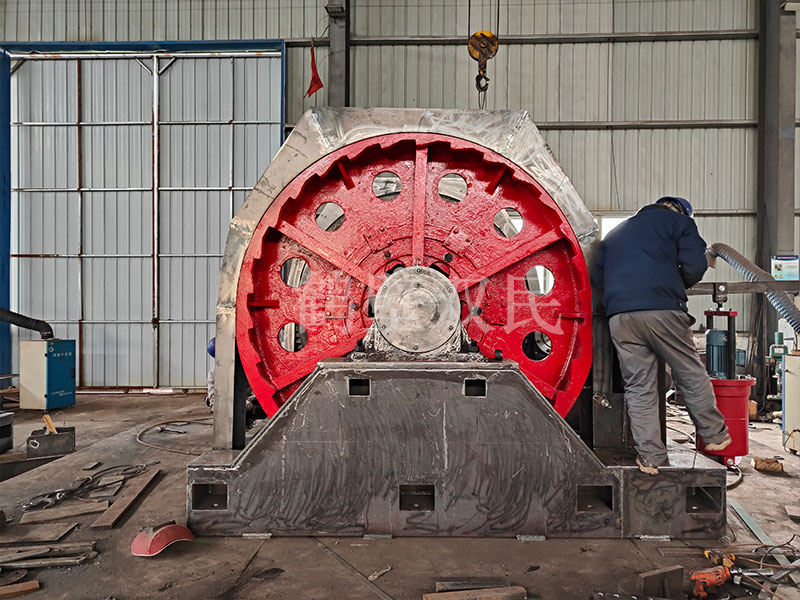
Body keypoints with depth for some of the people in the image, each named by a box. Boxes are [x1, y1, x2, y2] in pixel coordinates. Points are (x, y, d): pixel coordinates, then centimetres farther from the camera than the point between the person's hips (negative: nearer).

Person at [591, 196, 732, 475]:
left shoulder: (615, 233, 30)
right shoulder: (679, 221, 15)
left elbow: (597, 278, 25)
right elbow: (694, 267, 1)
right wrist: (677, 285, 19)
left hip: (619, 316, 4)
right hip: (662, 310, -4)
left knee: (638, 388, 6)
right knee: (691, 374, 12)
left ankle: (650, 457, 9)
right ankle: (715, 436, 23)